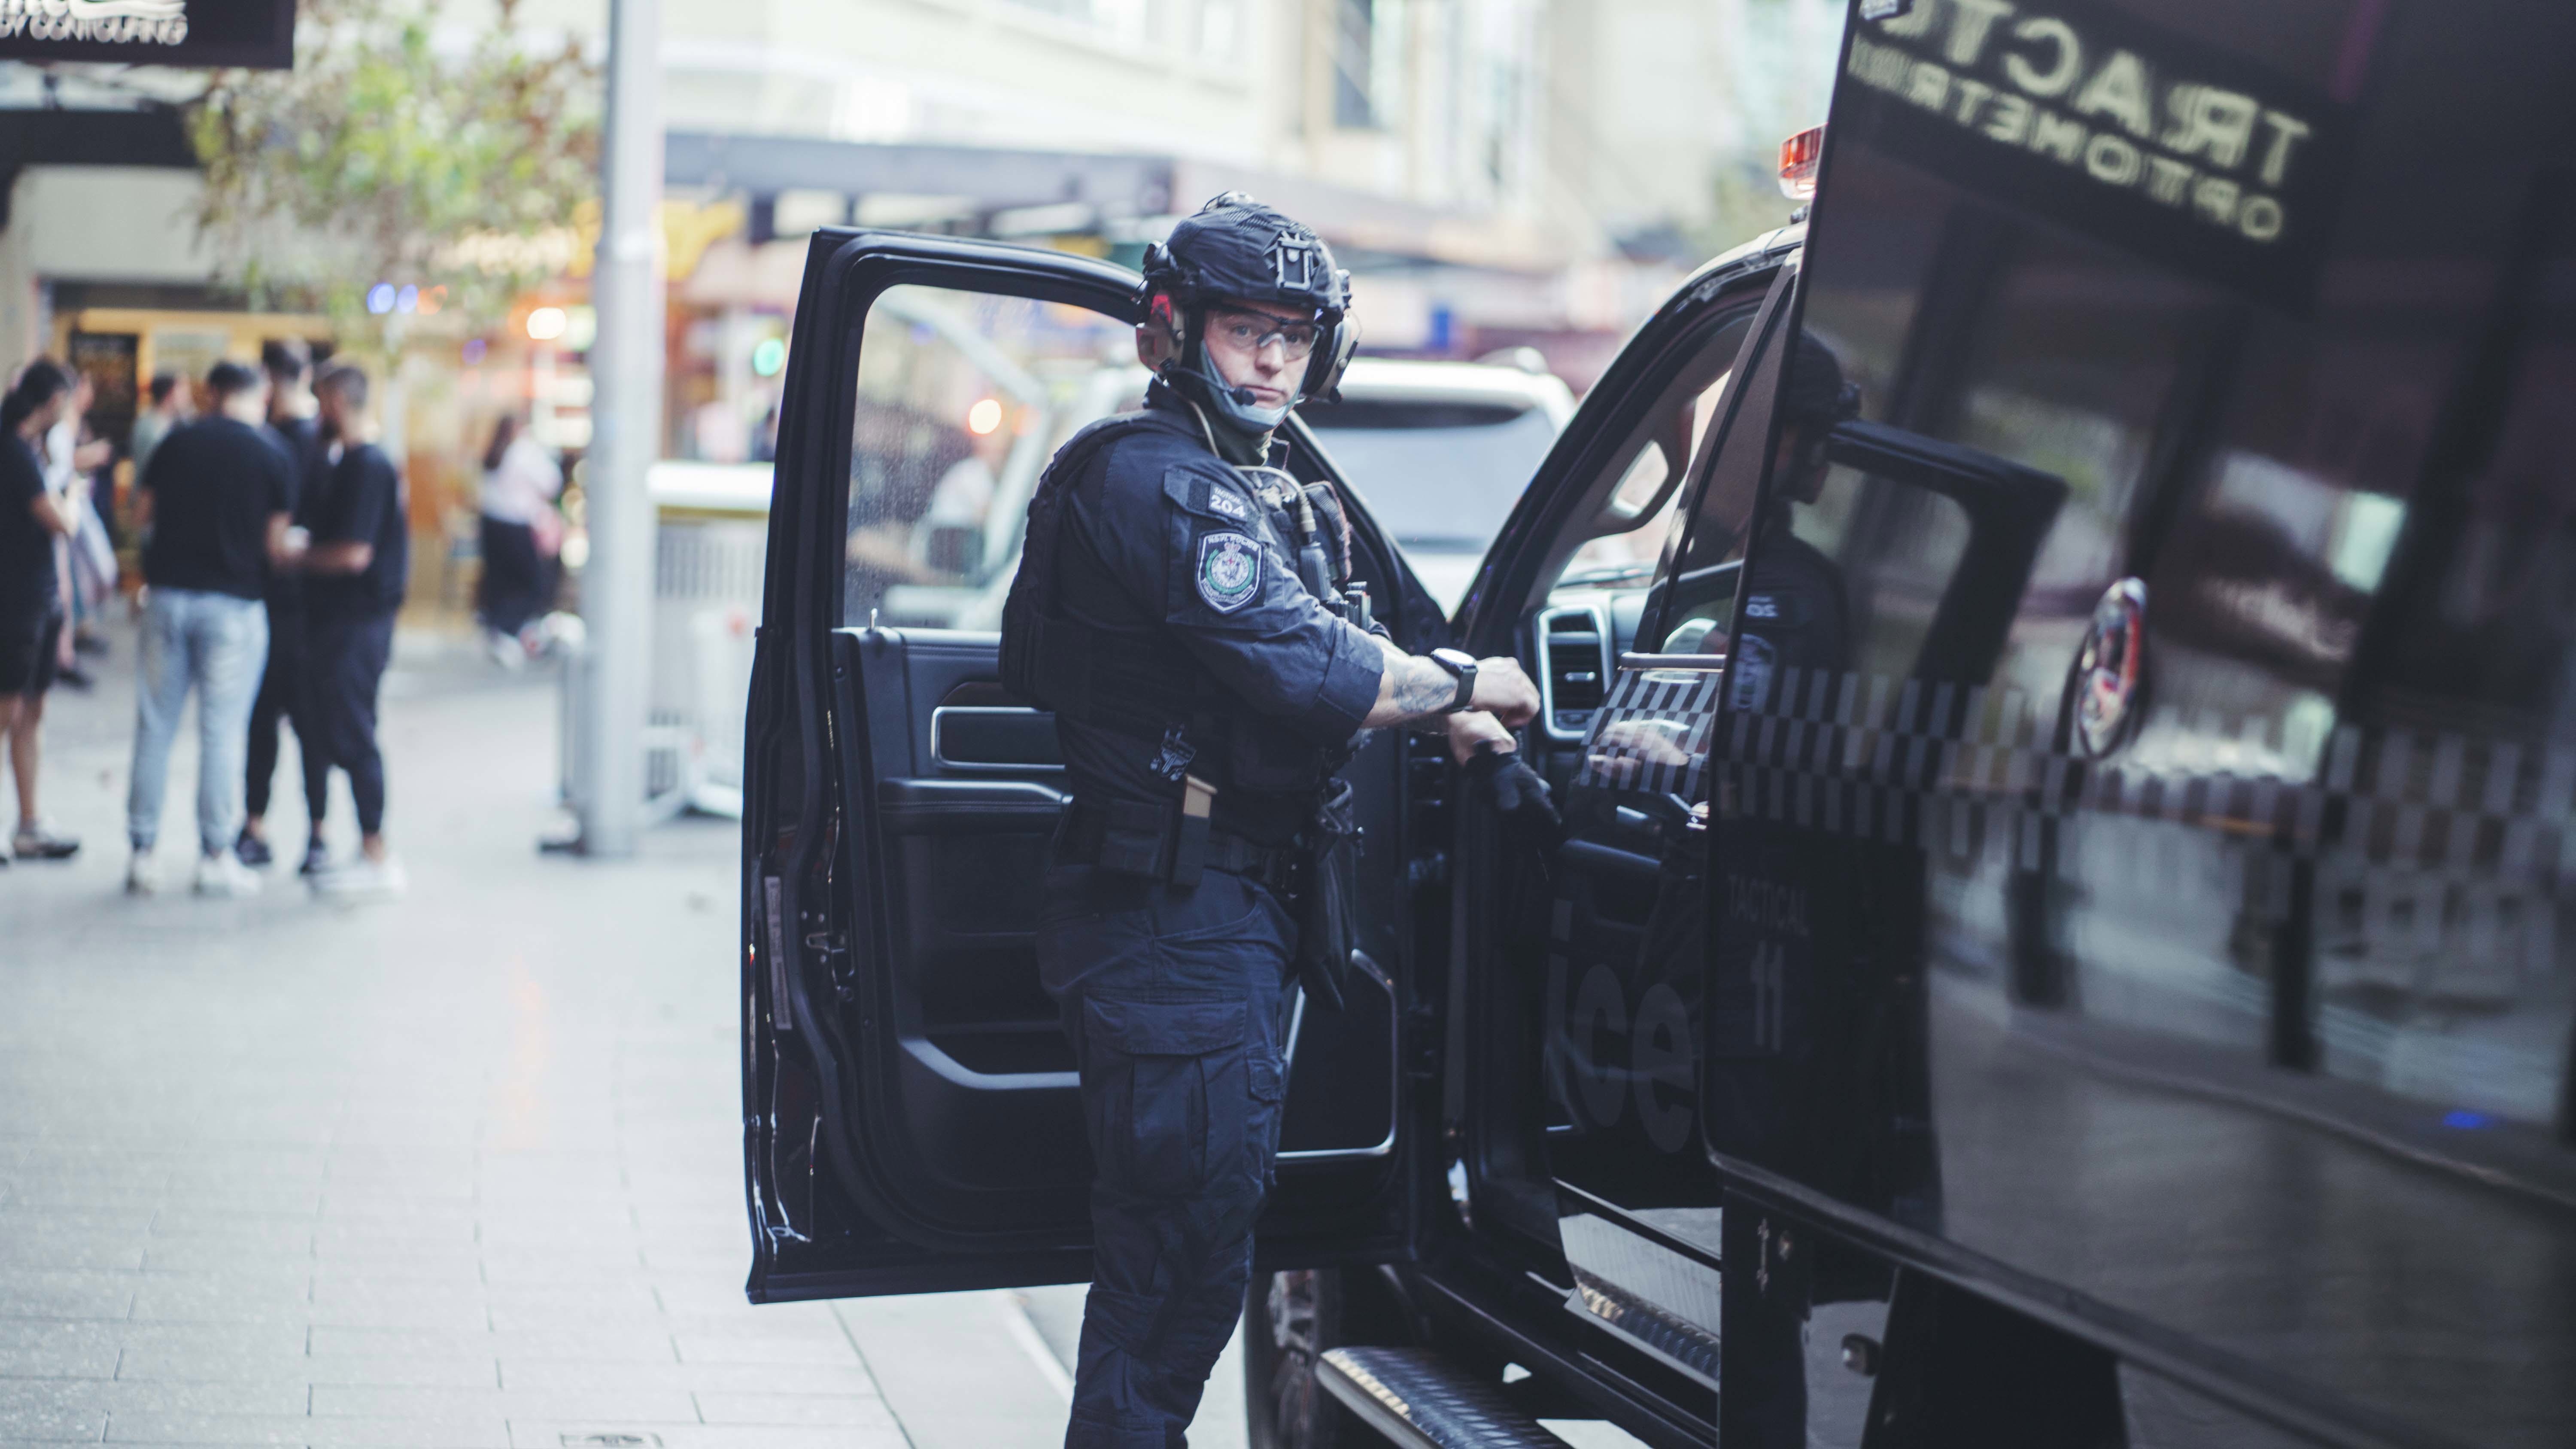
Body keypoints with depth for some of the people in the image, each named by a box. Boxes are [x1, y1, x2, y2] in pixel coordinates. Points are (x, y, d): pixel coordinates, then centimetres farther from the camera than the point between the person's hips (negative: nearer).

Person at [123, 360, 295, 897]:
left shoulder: (176, 444, 1)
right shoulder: (271, 456, -6)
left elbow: (142, 511, 9)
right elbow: (276, 544, -5)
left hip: (169, 592, 3)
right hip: (235, 602, -2)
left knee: (155, 726, 8)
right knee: (222, 731, 3)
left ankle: (143, 853, 10)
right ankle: (216, 857, 5)